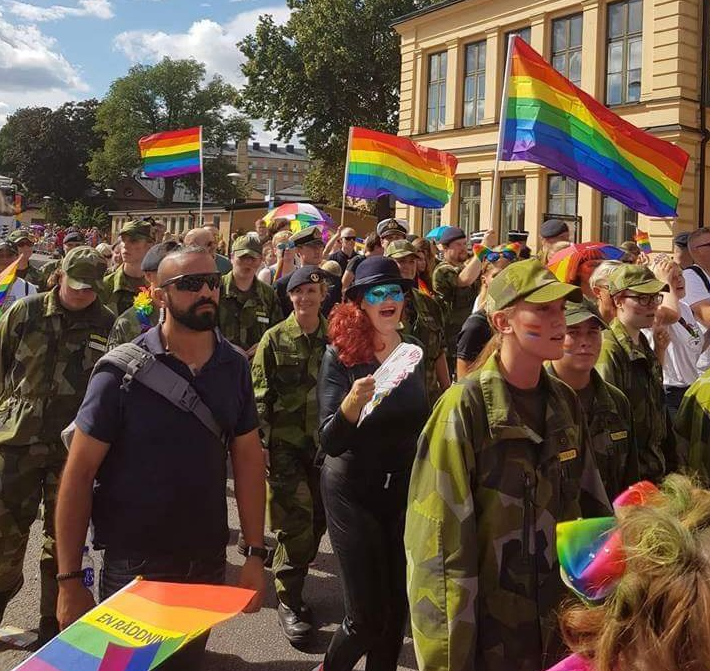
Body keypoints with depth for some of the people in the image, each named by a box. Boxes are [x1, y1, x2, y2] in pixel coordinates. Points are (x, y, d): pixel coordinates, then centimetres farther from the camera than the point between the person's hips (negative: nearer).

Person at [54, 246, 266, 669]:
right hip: (133, 567, -3)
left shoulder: (235, 367, -2)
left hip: (208, 563, 4)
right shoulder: (123, 370, -13)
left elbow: (248, 458, 3)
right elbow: (80, 473, -11)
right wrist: (70, 580, -12)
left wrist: (256, 554, -1)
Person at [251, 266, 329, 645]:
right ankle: (289, 602, 9)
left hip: (324, 443, 3)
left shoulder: (333, 338, 4)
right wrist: (263, 443, -10)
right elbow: (260, 396, -3)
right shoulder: (275, 339, -2)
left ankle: (292, 583, 32)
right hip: (285, 444, -3)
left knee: (318, 518, 10)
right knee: (296, 522, -6)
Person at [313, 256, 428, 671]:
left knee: (398, 609, 13)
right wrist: (352, 402, -36)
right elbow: (330, 443, -18)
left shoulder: (413, 349, 1)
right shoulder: (341, 354, -13)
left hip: (407, 489, 5)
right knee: (368, 617, -2)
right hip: (354, 493, -4)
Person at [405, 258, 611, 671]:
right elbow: (441, 541, -17)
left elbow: (593, 508, 10)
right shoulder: (466, 408, -17)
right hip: (487, 628, -5)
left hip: (560, 622, 5)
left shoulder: (565, 404, 1)